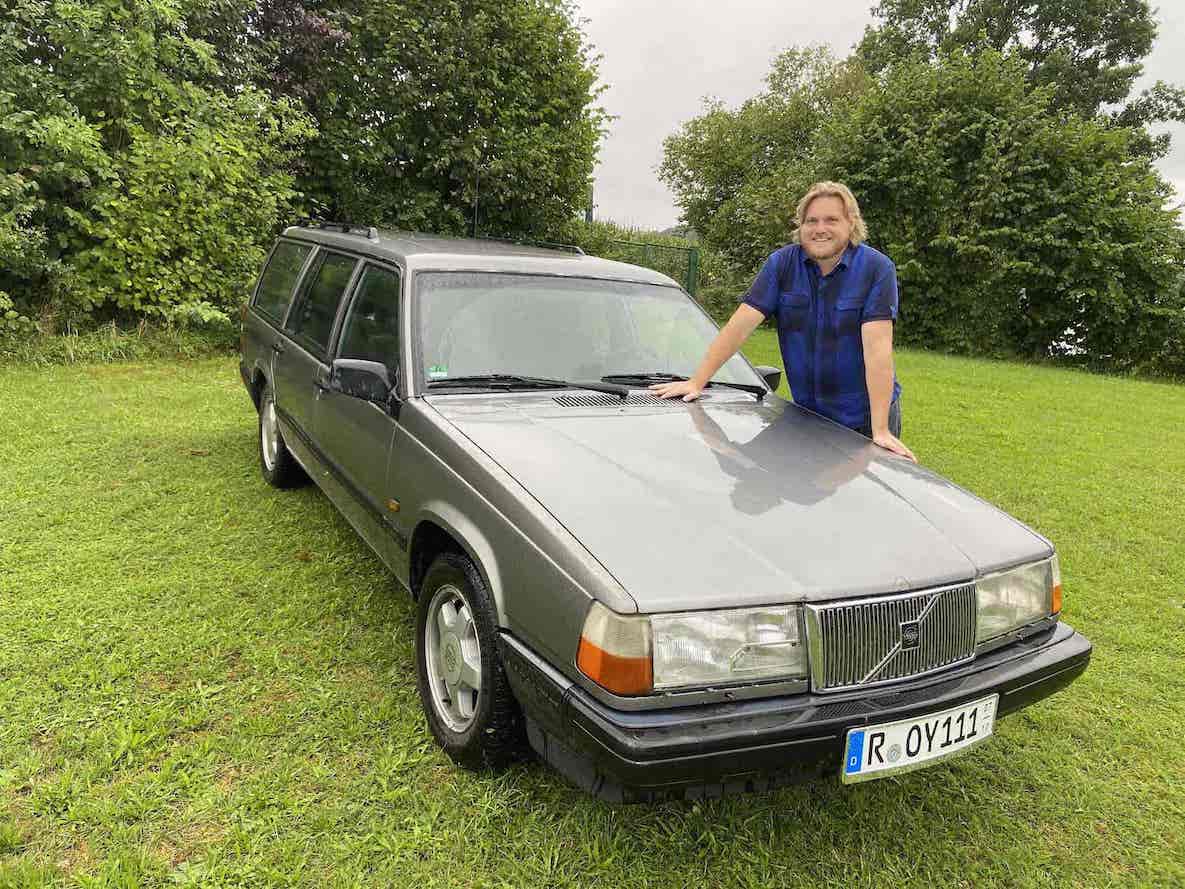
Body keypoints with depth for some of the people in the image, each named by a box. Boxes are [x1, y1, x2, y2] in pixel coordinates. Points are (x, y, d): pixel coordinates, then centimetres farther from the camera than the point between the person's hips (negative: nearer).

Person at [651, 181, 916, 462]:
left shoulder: (877, 268, -13)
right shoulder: (782, 263, -4)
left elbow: (877, 346, -22)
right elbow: (740, 325, -9)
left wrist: (880, 430, -27)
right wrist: (696, 382, -16)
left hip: (865, 416, -2)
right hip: (806, 411, 3)